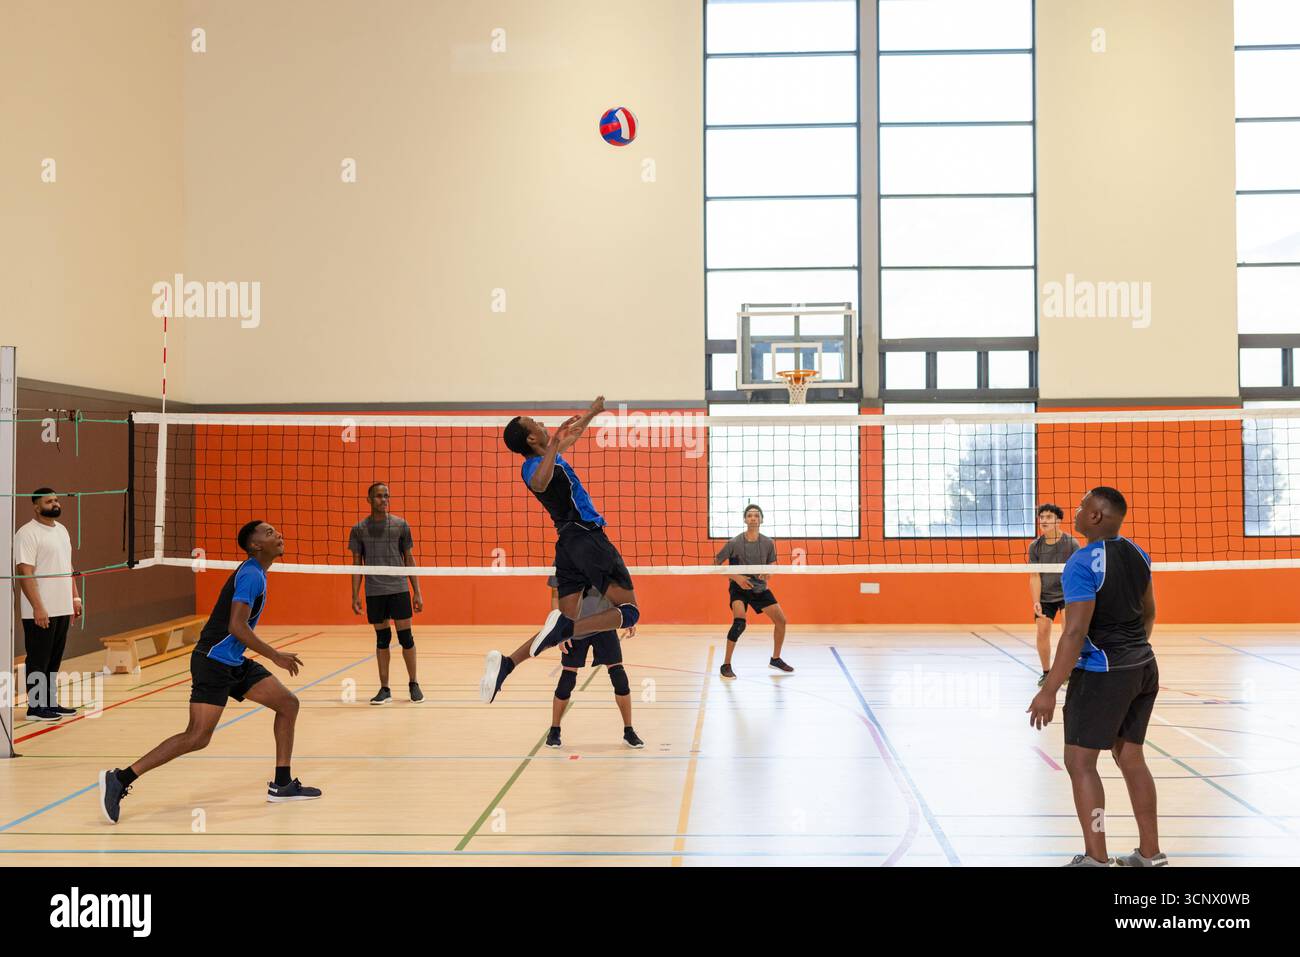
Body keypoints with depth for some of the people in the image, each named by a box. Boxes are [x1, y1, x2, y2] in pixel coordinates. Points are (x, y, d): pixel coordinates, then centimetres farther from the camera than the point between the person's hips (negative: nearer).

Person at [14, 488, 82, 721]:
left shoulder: (61, 530, 14)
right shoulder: (27, 534, -12)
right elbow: (24, 573, -17)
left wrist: (75, 597, 15)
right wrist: (38, 607, -22)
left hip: (63, 608, 8)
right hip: (40, 612, -8)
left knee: (54, 659, 13)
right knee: (38, 660, -1)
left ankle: (50, 702, 21)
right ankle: (35, 707, 6)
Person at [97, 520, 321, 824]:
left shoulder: (255, 573, 15)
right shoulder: (251, 575, -15)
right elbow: (237, 626, -25)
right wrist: (275, 656, -20)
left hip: (233, 662, 10)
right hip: (213, 661, -10)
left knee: (288, 703, 6)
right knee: (197, 737, -14)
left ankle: (281, 785, 10)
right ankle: (120, 779, -7)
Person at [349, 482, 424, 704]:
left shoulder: (400, 525, 3)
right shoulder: (359, 529, 4)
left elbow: (409, 559, 6)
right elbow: (357, 564, 7)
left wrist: (417, 592, 2)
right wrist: (355, 596, 1)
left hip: (399, 590, -1)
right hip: (374, 593, 1)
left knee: (406, 637, 0)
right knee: (382, 639, 6)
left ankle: (413, 684, 14)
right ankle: (384, 689, 13)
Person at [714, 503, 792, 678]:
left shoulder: (768, 543, -7)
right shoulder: (734, 543, -17)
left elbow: (772, 565, 8)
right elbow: (716, 564, -10)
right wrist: (736, 577, -21)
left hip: (760, 588, 5)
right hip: (739, 588, -5)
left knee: (781, 620, 4)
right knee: (739, 622, -27)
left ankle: (775, 659, 27)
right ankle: (726, 665, -16)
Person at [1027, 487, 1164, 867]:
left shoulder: (1083, 563, -19)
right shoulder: (1137, 554, 6)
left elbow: (1075, 632, -24)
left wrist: (1049, 691, -22)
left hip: (1102, 673, -8)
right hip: (1144, 667, 8)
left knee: (1080, 762, -1)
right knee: (1130, 757, 15)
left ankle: (1095, 858, -1)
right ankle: (1150, 853, 21)